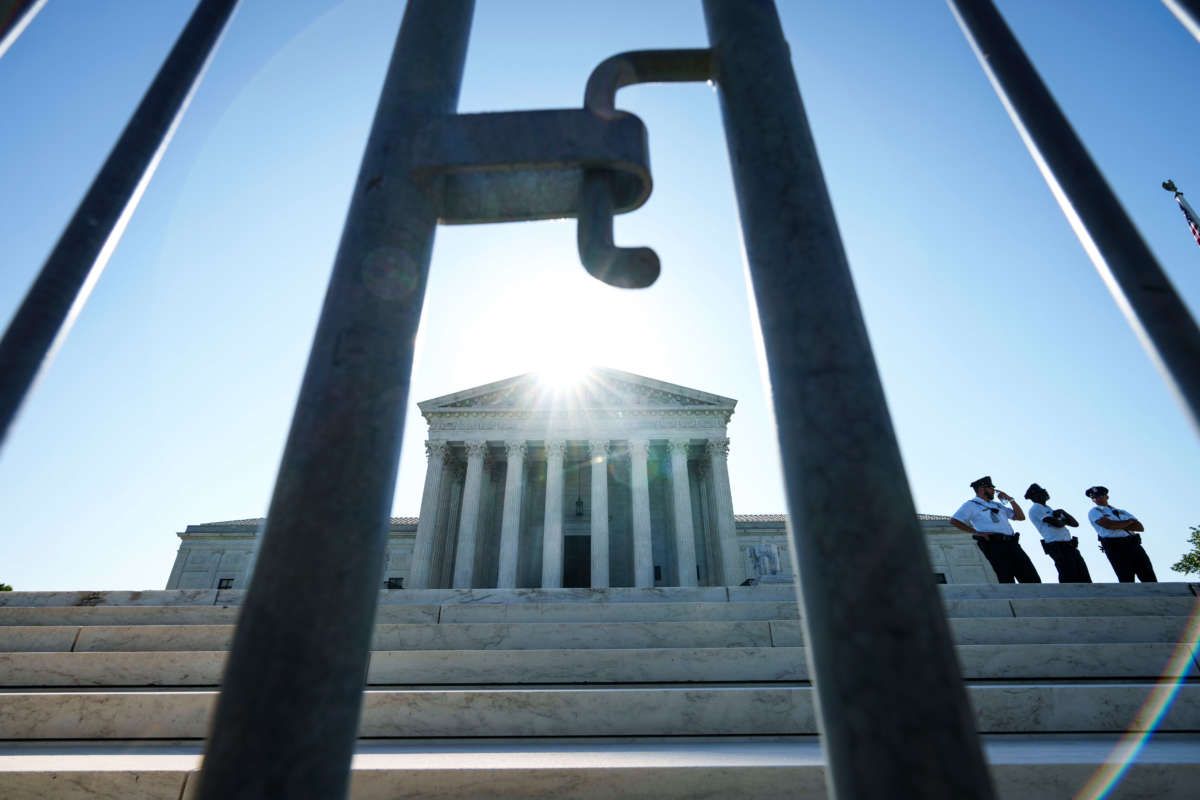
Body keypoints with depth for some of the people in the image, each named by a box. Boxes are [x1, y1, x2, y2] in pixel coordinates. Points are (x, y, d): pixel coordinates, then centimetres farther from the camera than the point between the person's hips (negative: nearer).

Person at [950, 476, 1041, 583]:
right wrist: (977, 532, -10)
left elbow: (1020, 517, 27)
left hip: (1012, 544, 7)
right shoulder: (971, 505, 6)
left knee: (1033, 580, 0)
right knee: (1007, 582, -12)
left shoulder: (997, 505, 28)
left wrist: (1010, 499, 19)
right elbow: (954, 521, -7)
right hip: (994, 545, -7)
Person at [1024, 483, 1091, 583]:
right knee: (1069, 581, -14)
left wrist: (1062, 512, 3)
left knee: (1084, 579, 6)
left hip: (1070, 544, 9)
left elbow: (1075, 524, 19)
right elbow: (1057, 524, -12)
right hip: (1057, 546, -9)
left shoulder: (1050, 510, 25)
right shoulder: (1035, 508, -2)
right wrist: (1064, 520, 11)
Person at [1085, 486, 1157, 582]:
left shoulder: (1121, 512, 25)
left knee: (1150, 580, -1)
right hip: (1116, 547, -5)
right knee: (1127, 582, -11)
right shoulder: (1094, 512, 10)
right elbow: (1108, 525, -9)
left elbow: (1140, 527, 10)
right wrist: (1129, 521, 6)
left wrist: (1117, 525, -4)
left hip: (1134, 545, 5)